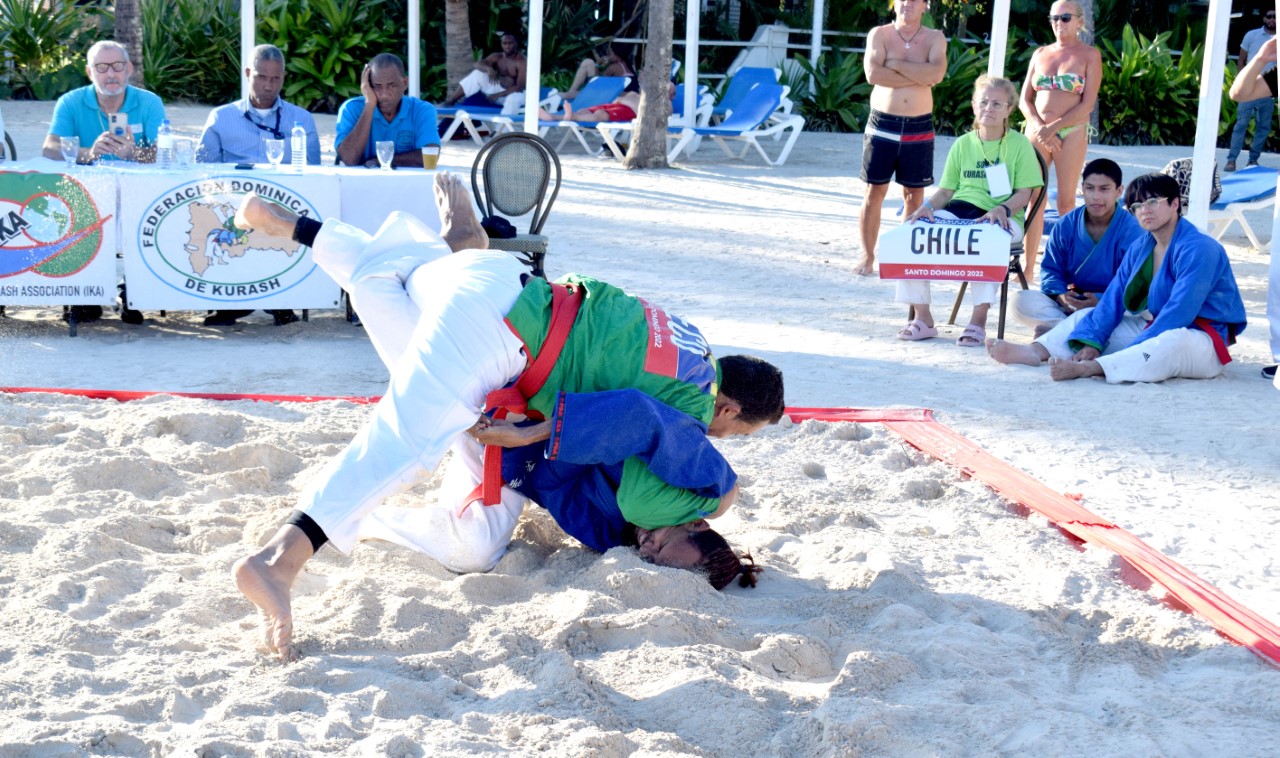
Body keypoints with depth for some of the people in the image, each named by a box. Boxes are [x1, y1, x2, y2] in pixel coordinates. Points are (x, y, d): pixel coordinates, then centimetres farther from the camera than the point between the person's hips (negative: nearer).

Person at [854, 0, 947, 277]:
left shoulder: (935, 38, 4)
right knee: (874, 192, 1)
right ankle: (868, 257, 9)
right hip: (882, 125, -1)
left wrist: (895, 64, -15)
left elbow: (937, 73, -16)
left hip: (919, 129, 1)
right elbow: (873, 74, -17)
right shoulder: (879, 34, 0)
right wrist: (919, 77, -14)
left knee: (914, 194, 6)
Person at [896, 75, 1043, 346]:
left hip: (1002, 219, -4)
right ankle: (921, 317, -17)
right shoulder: (963, 144, 17)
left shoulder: (1019, 144, 6)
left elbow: (1024, 193, -1)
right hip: (958, 210, 4)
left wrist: (1002, 209, -21)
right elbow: (946, 191, 16)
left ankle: (978, 321, -33)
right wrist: (928, 206, -6)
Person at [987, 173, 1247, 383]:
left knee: (1171, 342, -41)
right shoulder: (1139, 248, 8)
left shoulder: (1199, 249, -17)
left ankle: (1085, 368, -55)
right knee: (1085, 316, 5)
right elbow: (1114, 299, 1)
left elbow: (1179, 312, -25)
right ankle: (1036, 350, -23)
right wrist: (1091, 341, -15)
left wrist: (1130, 353, -28)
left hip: (1200, 339, -8)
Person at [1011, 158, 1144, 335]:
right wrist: (1061, 295, -17)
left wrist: (1100, 301, -32)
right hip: (1070, 305, 3)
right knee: (1021, 300, -17)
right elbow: (1050, 269, 6)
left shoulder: (1132, 231, -8)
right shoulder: (1066, 225, 4)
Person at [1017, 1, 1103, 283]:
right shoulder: (1040, 54, 13)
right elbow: (1025, 98, 10)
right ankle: (1028, 267, 6)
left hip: (1071, 133, -3)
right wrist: (1037, 126, -8)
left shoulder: (1089, 55, 1)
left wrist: (1054, 128, -14)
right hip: (1037, 131, 3)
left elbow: (1088, 104, -7)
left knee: (1066, 201, -2)